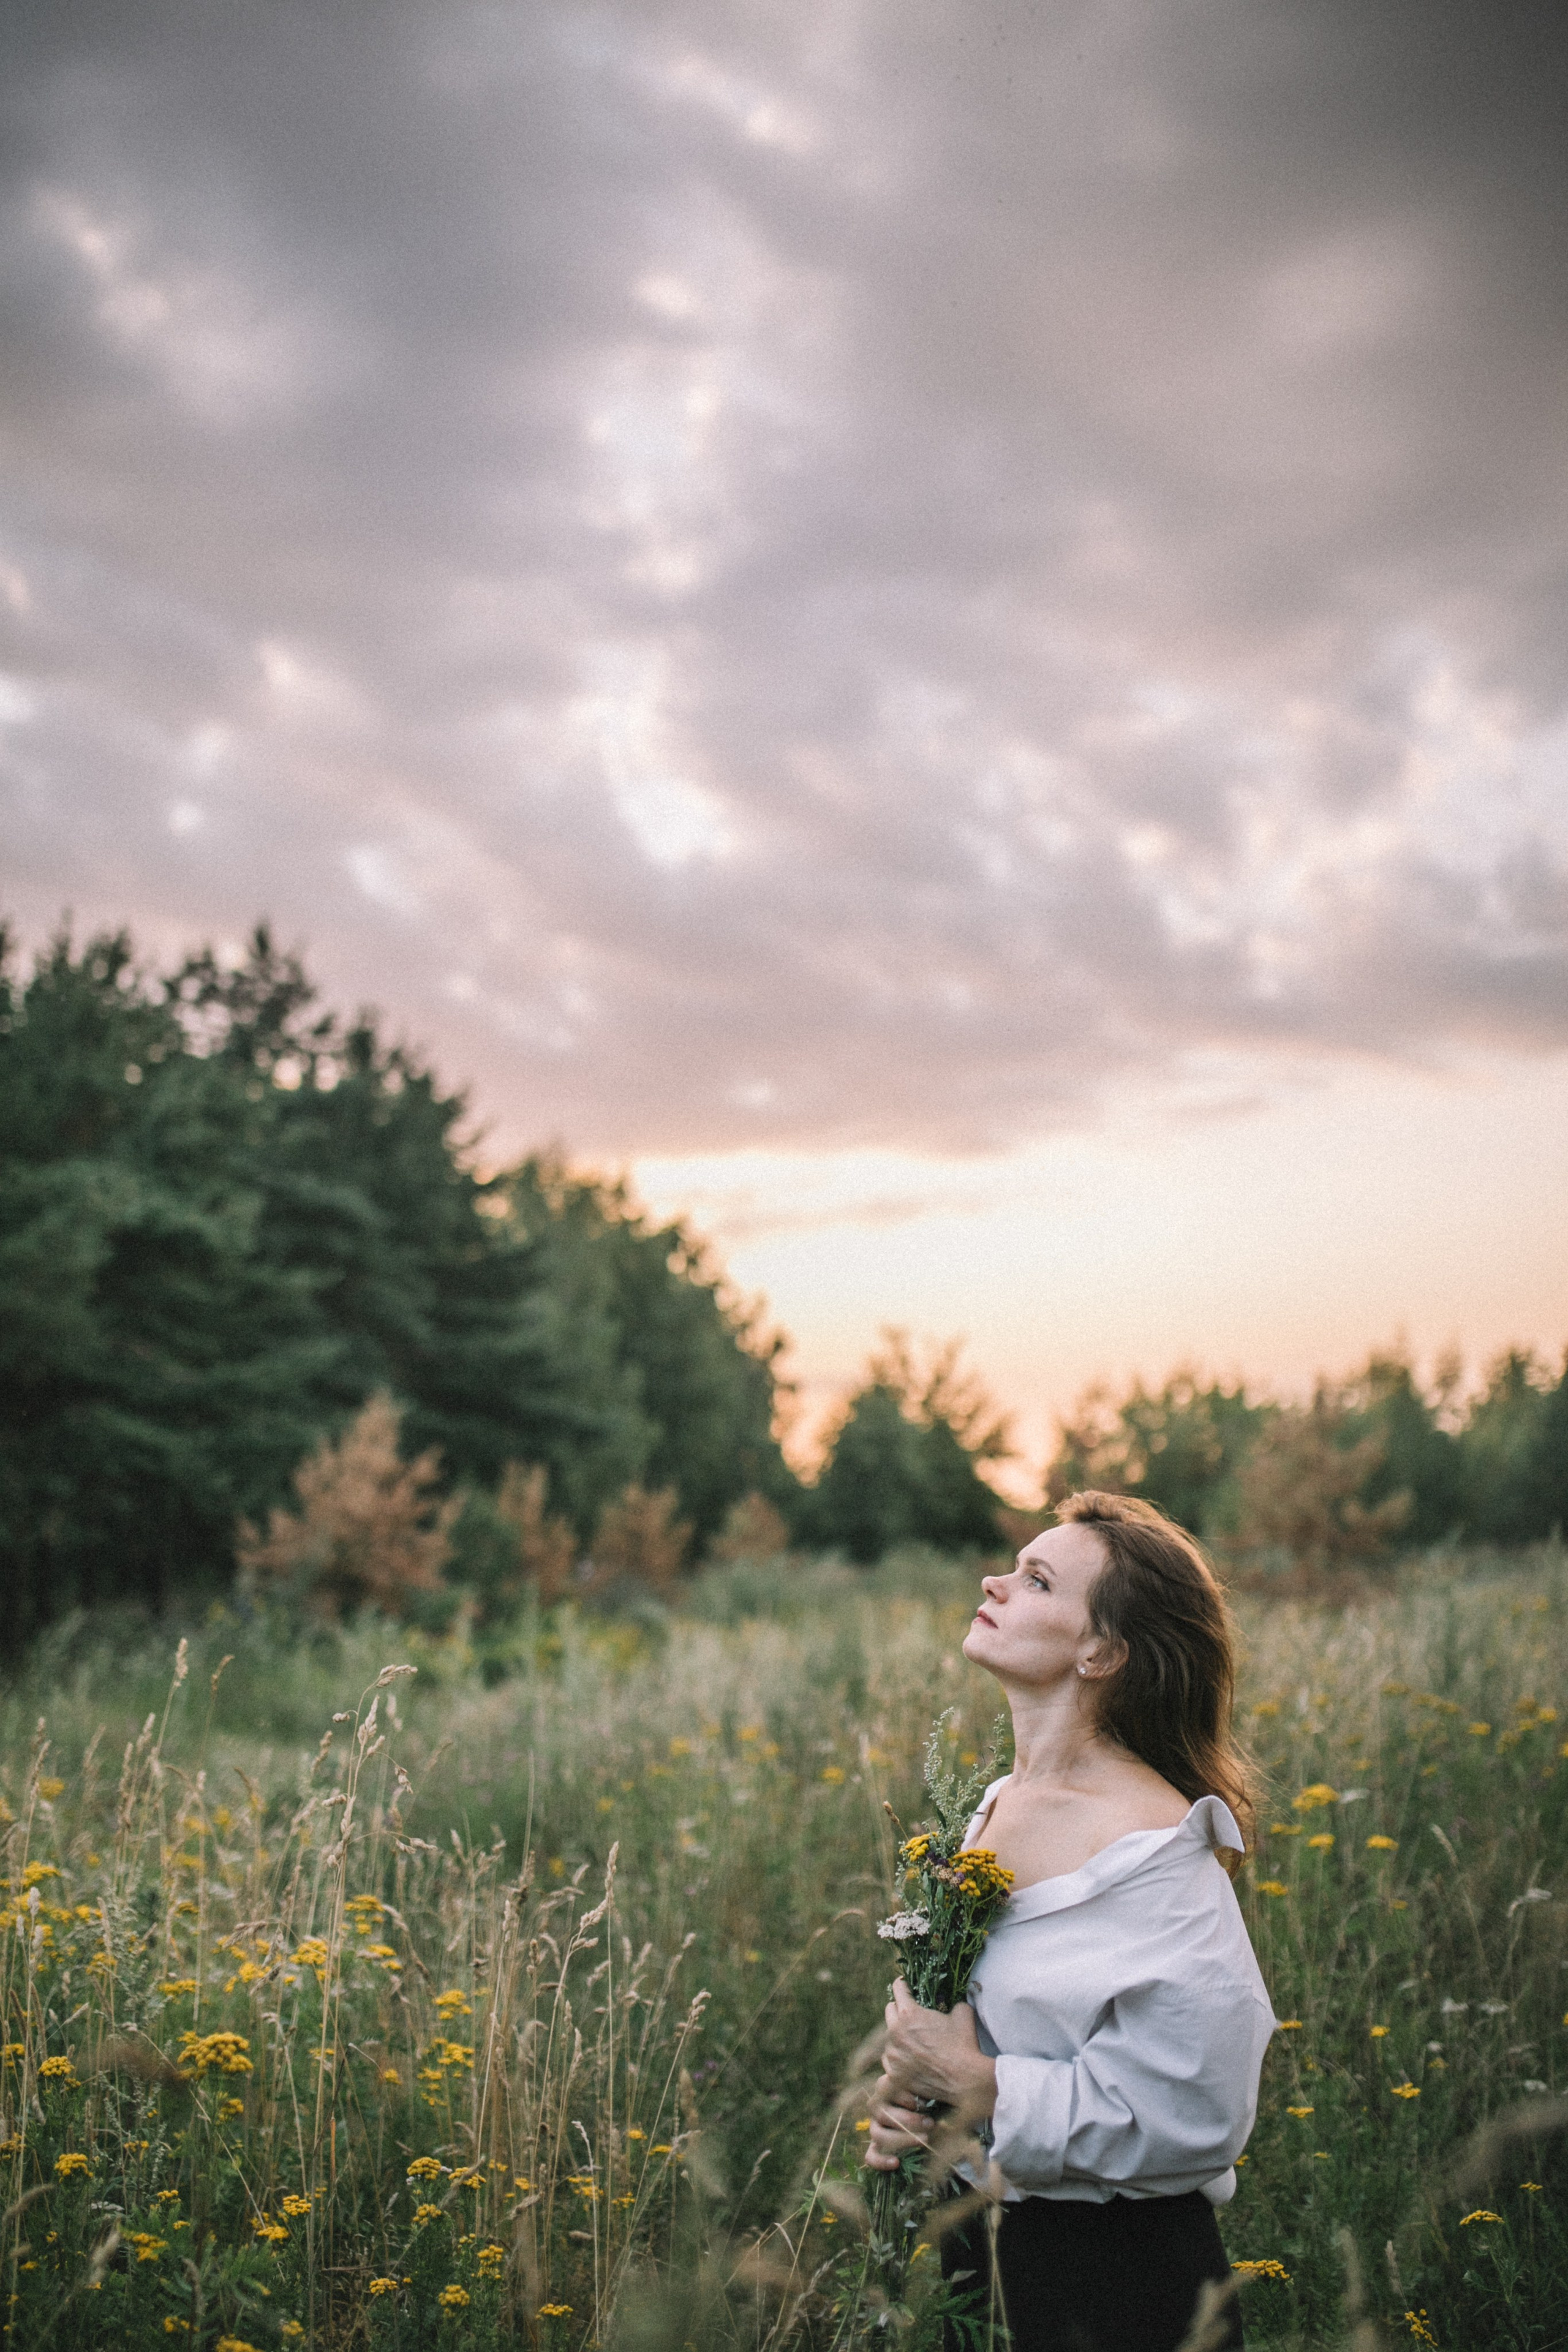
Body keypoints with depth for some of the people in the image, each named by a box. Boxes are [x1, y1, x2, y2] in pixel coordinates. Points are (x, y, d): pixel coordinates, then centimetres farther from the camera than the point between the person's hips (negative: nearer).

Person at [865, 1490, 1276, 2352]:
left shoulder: (1154, 1844, -22)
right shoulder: (998, 1806, 2)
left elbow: (1187, 2119, -24)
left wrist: (970, 2080, -20)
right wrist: (907, 2093, -4)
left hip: (1116, 2282, -7)